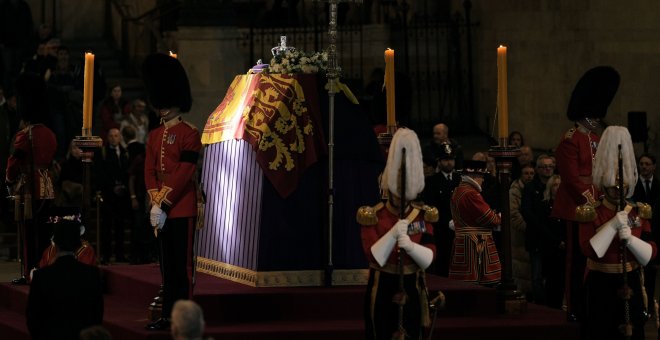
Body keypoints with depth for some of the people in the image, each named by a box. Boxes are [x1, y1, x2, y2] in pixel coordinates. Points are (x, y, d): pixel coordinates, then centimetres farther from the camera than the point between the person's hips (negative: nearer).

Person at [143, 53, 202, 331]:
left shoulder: (190, 134, -8)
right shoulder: (155, 136, 14)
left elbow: (184, 173, -14)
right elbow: (149, 171, 9)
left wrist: (164, 205, -16)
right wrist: (155, 203, -6)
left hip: (181, 209, -7)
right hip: (161, 209, 7)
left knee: (182, 265, -4)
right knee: (167, 265, 10)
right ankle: (168, 315, 14)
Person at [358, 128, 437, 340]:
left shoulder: (423, 216, 1)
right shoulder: (372, 217, -6)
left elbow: (429, 258, -8)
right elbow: (374, 257, -16)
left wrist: (410, 245, -27)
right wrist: (393, 234, -29)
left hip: (412, 289, 2)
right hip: (382, 290, -2)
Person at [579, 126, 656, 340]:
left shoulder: (640, 212, 5)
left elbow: (651, 253, -1)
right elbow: (589, 251, -18)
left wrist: (630, 239, -20)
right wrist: (613, 226, -25)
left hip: (630, 284, 3)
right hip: (601, 286, -3)